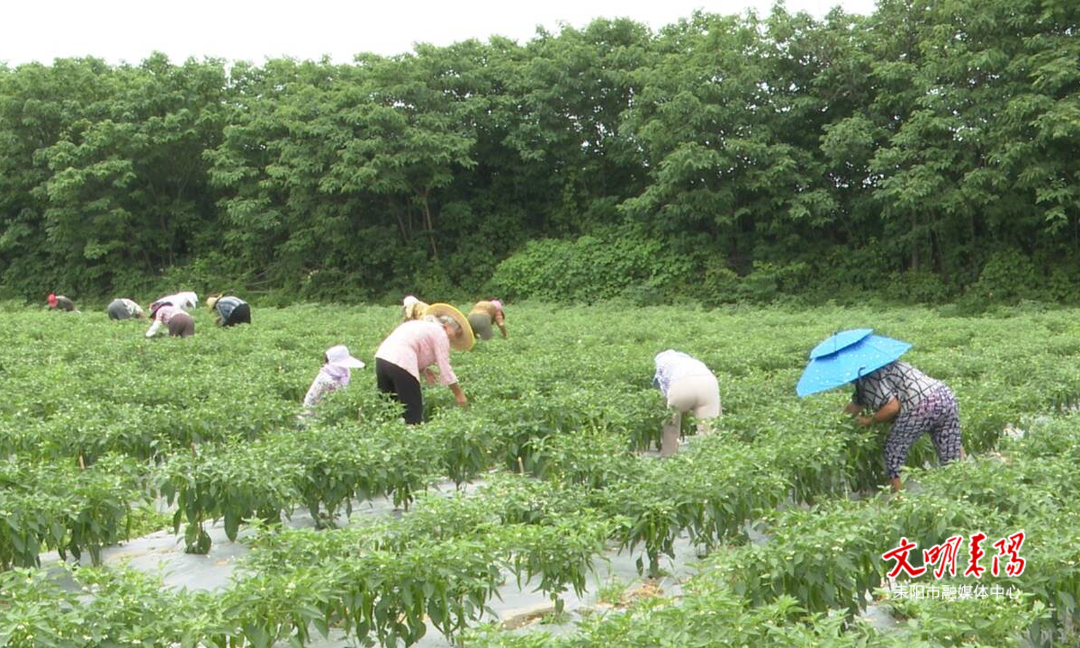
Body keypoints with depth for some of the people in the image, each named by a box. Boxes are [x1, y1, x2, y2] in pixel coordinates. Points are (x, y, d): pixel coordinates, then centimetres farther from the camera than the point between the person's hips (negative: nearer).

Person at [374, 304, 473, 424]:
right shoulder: (440, 333, 5)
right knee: (413, 413, -1)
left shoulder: (421, 325, 29)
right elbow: (445, 369, 1)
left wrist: (423, 369, 14)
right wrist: (458, 394, 10)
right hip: (400, 364, -8)